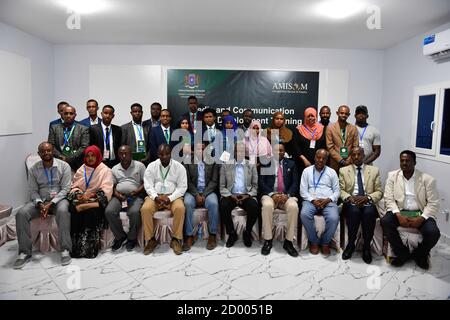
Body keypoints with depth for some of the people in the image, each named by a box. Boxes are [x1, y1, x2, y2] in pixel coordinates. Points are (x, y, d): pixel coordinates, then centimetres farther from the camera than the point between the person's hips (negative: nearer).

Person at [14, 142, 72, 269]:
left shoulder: (64, 166, -5)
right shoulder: (33, 169, 4)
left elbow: (65, 189, -8)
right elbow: (33, 191, 4)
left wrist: (51, 203, -20)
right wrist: (40, 204, -17)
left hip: (59, 199, -3)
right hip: (40, 200, 3)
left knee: (62, 211, -37)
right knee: (21, 214, -24)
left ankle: (65, 250, -31)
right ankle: (25, 252, -14)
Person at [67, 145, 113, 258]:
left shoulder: (105, 170, 6)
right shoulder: (81, 170, 19)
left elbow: (106, 190, -5)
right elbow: (74, 187, 12)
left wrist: (90, 194, -17)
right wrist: (78, 195, -10)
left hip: (97, 200, -3)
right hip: (81, 198, 3)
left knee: (91, 212, -35)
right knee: (73, 211, -28)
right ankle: (75, 247, -24)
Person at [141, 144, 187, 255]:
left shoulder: (179, 167, 0)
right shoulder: (151, 166, 5)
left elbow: (182, 187, -3)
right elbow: (148, 185, 0)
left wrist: (170, 198, -17)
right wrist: (156, 197, -17)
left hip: (173, 196, -1)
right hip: (155, 196, 2)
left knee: (180, 208, -32)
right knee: (145, 209, -28)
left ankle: (176, 239, -17)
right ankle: (151, 239, -11)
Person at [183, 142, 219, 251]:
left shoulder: (213, 161, 5)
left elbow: (214, 181, 0)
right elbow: (187, 181, 0)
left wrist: (204, 195, -13)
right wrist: (196, 195, -14)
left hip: (208, 191, 0)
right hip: (192, 192, 0)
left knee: (213, 203, -32)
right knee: (187, 203, -32)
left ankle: (212, 236, -20)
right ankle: (189, 236, -23)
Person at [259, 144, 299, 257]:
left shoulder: (291, 164, 17)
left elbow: (295, 183, 7)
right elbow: (261, 182, 2)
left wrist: (287, 195, -12)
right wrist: (272, 194, -14)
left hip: (287, 195, 1)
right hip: (269, 194, -1)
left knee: (294, 207, -32)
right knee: (267, 206, -35)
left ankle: (288, 242, -18)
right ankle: (267, 241, -20)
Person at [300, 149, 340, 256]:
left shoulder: (332, 172, 15)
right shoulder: (307, 171, 12)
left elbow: (336, 191, 10)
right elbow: (303, 190, 5)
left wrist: (328, 200, -10)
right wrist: (313, 200, -11)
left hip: (328, 201, 1)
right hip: (311, 200, 0)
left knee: (334, 218, -31)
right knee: (304, 214, -33)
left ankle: (325, 242, -4)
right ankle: (314, 241, -10)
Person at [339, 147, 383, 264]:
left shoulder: (374, 170, 13)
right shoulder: (344, 170, 12)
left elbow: (379, 192, 7)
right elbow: (341, 190, 5)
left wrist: (367, 198, -13)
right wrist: (349, 197, -16)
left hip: (368, 203, 0)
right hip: (351, 203, 0)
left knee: (369, 212, -33)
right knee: (354, 211, -34)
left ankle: (366, 247, -15)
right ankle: (351, 244, -13)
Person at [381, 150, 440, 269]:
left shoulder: (427, 179, -3)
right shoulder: (392, 176, 1)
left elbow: (433, 204, -5)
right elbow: (389, 199, -3)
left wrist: (421, 218, -20)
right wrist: (398, 215, -19)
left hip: (420, 213, -1)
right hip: (400, 211, 1)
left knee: (433, 232, -28)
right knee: (385, 221, -28)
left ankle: (419, 254, 7)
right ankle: (402, 253, -5)